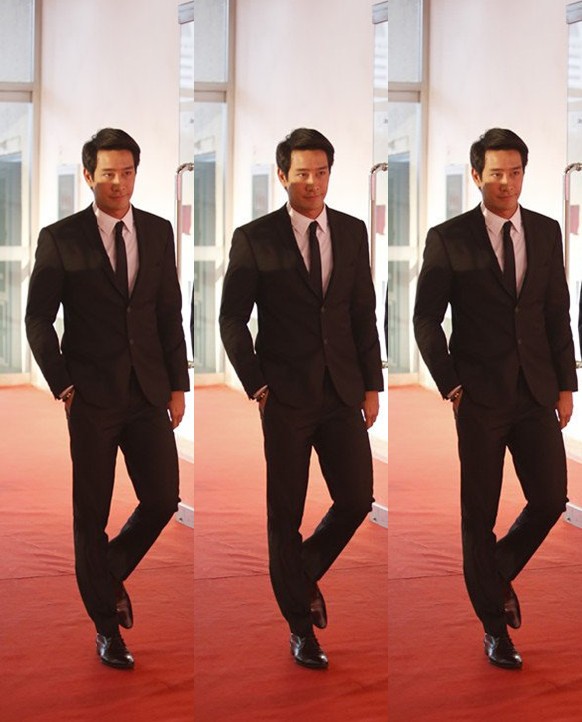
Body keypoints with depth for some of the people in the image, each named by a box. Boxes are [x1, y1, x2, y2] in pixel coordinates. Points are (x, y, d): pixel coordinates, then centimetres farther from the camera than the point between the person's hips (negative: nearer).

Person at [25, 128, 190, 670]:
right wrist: (61, 383, -6)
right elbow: (38, 318, -1)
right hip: (92, 397, -3)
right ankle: (106, 626, 20)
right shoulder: (60, 239, -4)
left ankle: (111, 573, 30)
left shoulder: (158, 232, 7)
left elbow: (170, 314, 10)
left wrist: (177, 385, 7)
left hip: (148, 393, 3)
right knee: (91, 514, 4)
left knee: (162, 500, 0)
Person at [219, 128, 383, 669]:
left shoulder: (352, 232, 7)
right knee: (285, 513, 4)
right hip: (285, 396, -3)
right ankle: (299, 625, 20)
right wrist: (255, 383, -6)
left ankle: (306, 573, 30)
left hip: (342, 393, 3)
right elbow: (232, 318, -1)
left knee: (356, 500, 0)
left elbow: (364, 315, 10)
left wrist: (371, 385, 7)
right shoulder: (254, 239, -4)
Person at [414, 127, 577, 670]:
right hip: (479, 396, -3)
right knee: (479, 513, 4)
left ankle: (499, 573, 29)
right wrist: (449, 383, -6)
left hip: (536, 393, 3)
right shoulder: (449, 239, -4)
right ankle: (494, 625, 19)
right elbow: (426, 318, -1)